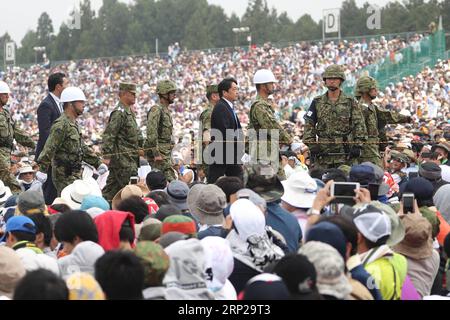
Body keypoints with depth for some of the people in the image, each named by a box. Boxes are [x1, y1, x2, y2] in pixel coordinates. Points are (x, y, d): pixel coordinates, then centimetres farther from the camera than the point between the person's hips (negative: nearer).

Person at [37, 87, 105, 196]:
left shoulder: (73, 124, 16)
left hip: (75, 174, 10)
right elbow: (49, 150, -21)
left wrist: (98, 164, 22)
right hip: (65, 175, -10)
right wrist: (41, 170, -26)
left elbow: (83, 148, 24)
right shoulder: (61, 125, -16)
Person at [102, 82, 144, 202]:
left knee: (112, 189, 12)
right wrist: (107, 155, -23)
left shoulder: (129, 112, 18)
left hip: (129, 159, 10)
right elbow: (109, 134, -20)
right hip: (123, 160, -10)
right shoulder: (119, 112, -14)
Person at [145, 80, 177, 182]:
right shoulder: (156, 110, -13)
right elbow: (151, 133, -21)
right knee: (171, 181, -14)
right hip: (159, 153, -10)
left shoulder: (166, 111, 19)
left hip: (166, 154, 10)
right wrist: (156, 154, -23)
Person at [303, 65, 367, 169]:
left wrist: (357, 145, -7)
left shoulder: (350, 103, 6)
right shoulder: (317, 103, 10)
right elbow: (309, 125, 8)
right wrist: (311, 145, -3)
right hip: (323, 154, 1)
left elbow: (359, 125, 3)